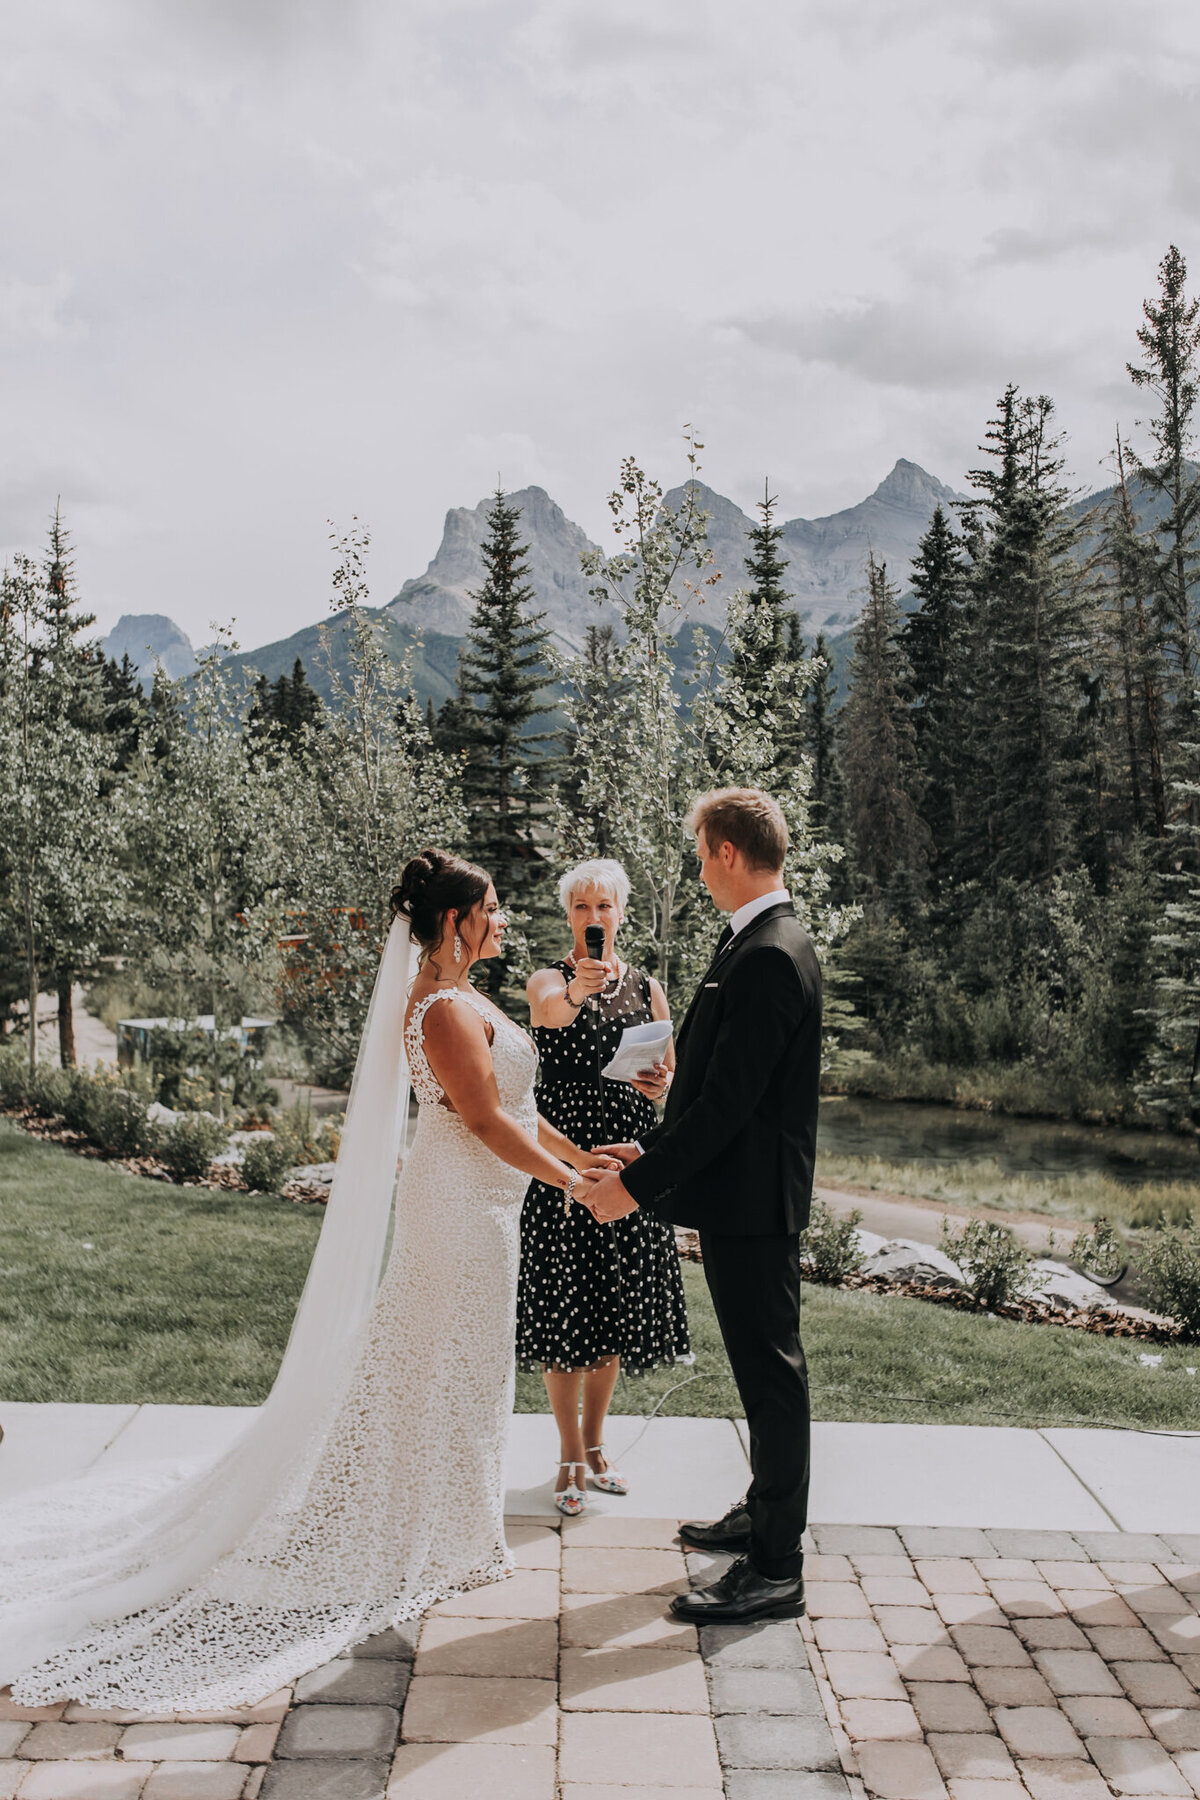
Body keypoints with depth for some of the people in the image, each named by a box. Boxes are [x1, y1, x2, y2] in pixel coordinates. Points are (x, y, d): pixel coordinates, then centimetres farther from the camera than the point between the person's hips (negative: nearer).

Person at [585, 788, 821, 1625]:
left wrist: (639, 1183, -19)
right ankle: (767, 1514, 38)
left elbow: (728, 1099, -24)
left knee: (771, 1371, -1)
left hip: (752, 1201, -10)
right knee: (764, 1367, 21)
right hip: (745, 1193, 10)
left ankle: (776, 1568, 10)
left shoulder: (768, 958, -22)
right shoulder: (766, 942, 11)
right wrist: (651, 1148, 12)